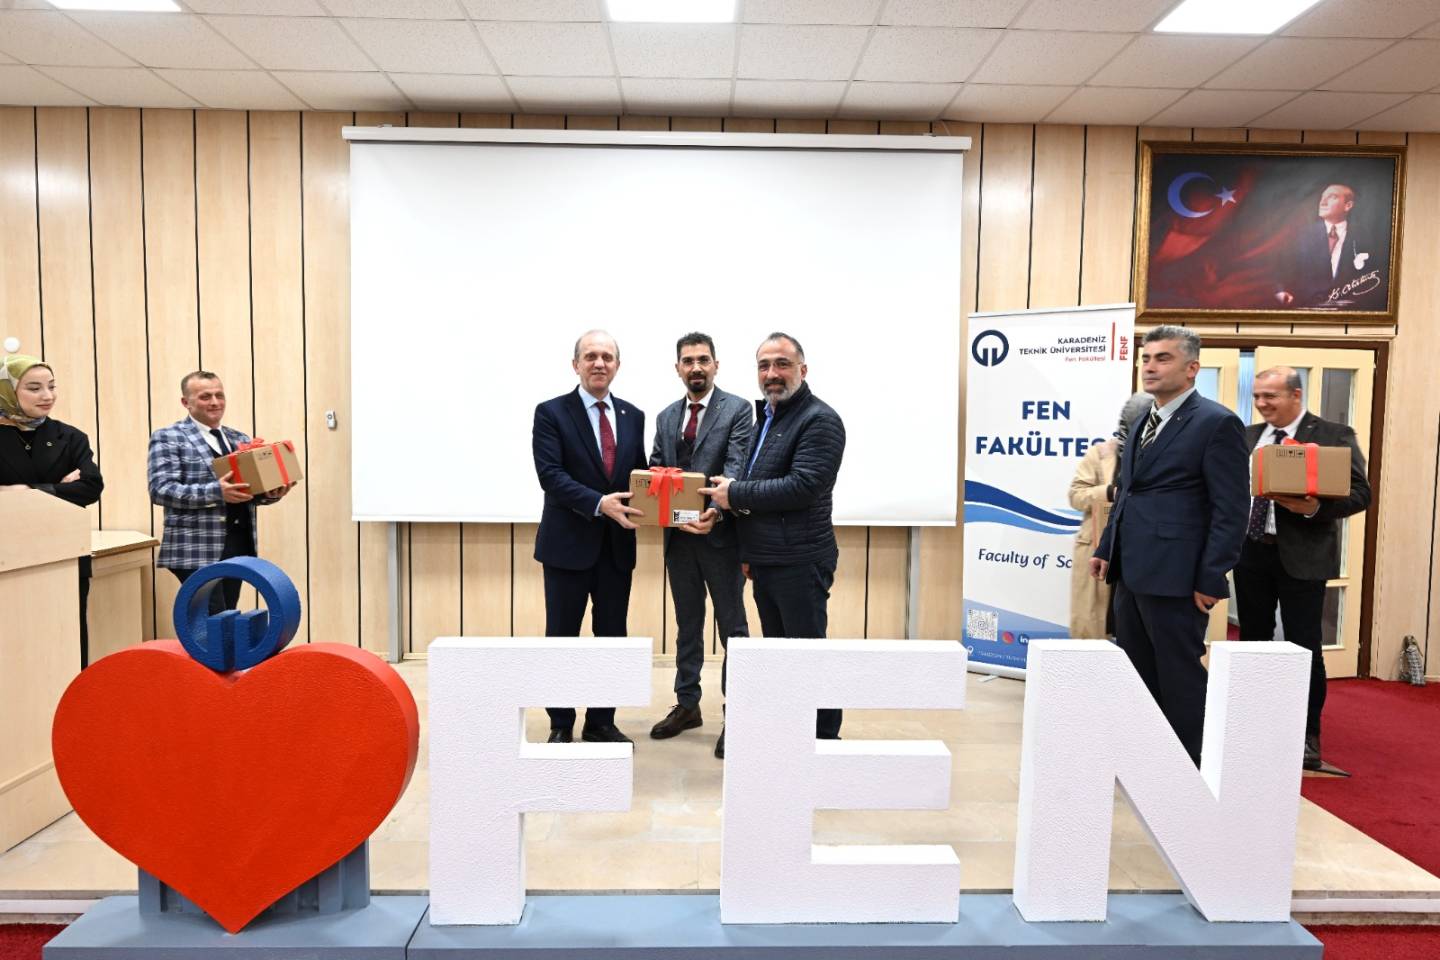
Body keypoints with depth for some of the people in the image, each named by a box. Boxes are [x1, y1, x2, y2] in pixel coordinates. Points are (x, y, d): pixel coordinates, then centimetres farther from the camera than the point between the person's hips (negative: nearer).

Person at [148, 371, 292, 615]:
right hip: (197, 549, -6)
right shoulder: (168, 438, -1)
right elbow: (160, 490, -11)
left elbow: (252, 490, 17)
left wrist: (271, 493, -7)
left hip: (238, 545, 6)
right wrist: (216, 492, -24)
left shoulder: (239, 439, 17)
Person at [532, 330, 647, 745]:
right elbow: (550, 475, -15)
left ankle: (601, 722, 25)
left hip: (617, 545, 4)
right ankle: (561, 725, 21)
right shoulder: (551, 413, -4)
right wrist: (599, 504, -26)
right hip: (569, 543, -4)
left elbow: (639, 474, 12)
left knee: (612, 636, 11)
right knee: (562, 637, 6)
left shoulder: (633, 416, 9)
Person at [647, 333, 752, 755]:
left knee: (732, 626, 4)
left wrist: (717, 510, -32)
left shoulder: (737, 410, -5)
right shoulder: (666, 417, 13)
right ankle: (687, 704, 30)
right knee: (687, 624, 17)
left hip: (720, 534, -5)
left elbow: (736, 467, -16)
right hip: (678, 535, 6)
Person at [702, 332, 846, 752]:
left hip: (800, 561, -9)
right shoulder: (766, 417, 17)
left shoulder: (819, 419, -12)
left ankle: (824, 739, 13)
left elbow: (804, 486, -23)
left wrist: (735, 493, -16)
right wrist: (749, 551, 16)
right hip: (765, 559, 9)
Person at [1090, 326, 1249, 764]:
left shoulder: (1216, 423, -10)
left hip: (1174, 577, -8)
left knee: (1179, 677, 3)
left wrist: (1211, 579, -16)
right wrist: (1107, 549, 15)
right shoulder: (1142, 423, 16)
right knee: (1136, 673, 16)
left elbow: (1231, 510, -13)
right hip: (1132, 573, 8)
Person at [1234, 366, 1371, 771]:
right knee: (1252, 641, 14)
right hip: (1251, 552, 5)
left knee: (1304, 647, 2)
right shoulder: (1247, 436, 10)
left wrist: (1316, 508, -25)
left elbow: (1360, 493, -9)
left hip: (1301, 555, -4)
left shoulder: (1334, 435, -4)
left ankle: (1308, 734, 17)